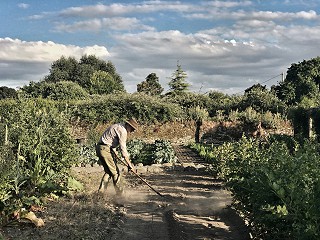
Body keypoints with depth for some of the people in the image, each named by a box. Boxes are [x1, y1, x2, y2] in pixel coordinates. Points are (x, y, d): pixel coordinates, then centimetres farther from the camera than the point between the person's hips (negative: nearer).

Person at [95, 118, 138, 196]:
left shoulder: (118, 126, 18)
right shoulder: (123, 131, -13)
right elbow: (123, 148, -17)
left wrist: (114, 152, 21)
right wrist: (129, 163, -15)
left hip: (100, 147, 10)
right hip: (105, 149, -10)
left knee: (108, 171, 17)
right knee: (115, 172, -5)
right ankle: (120, 194, -1)